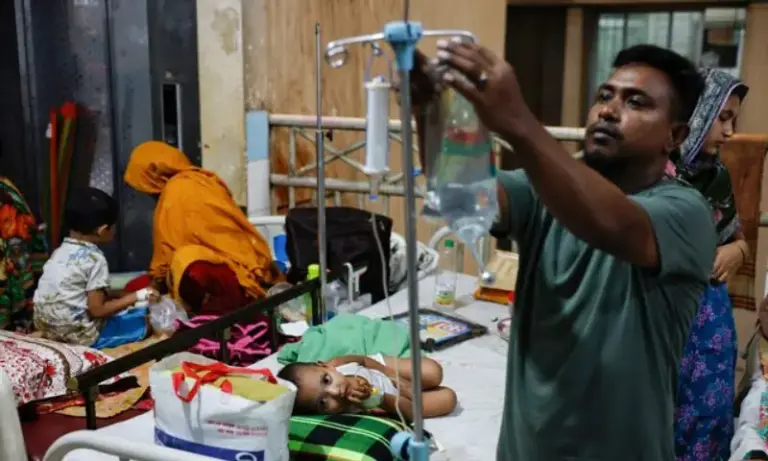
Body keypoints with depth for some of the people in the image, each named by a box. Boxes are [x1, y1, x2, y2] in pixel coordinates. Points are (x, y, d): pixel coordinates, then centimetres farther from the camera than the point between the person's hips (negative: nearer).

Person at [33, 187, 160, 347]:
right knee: (143, 319, 5)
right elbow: (97, 310, -17)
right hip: (78, 335, -8)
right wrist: (136, 296, -10)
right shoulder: (95, 259, -17)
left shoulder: (60, 251, 6)